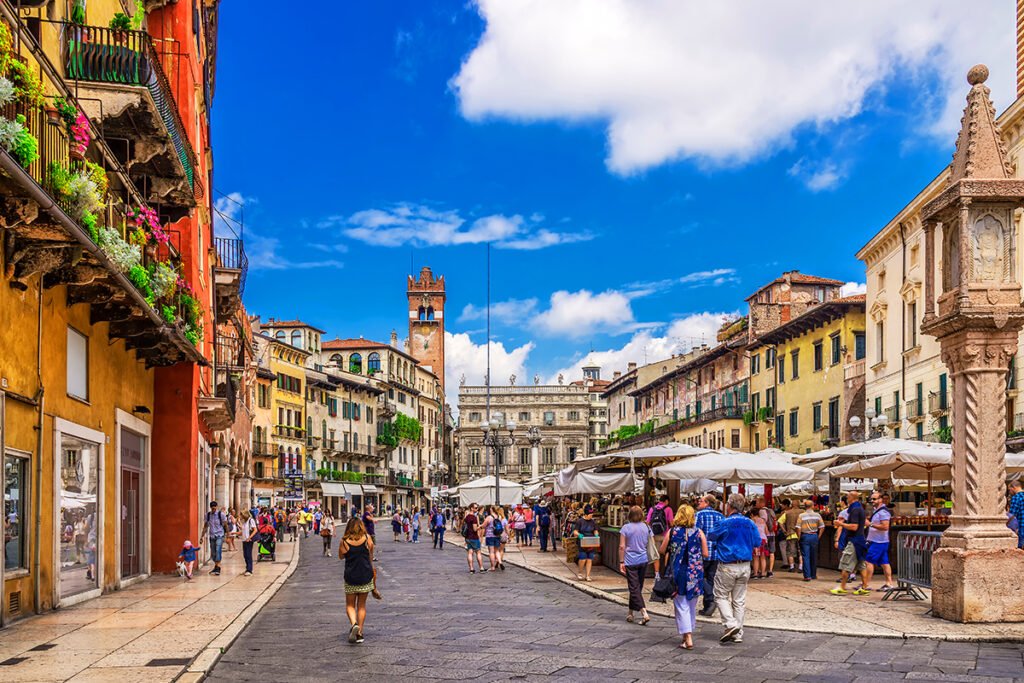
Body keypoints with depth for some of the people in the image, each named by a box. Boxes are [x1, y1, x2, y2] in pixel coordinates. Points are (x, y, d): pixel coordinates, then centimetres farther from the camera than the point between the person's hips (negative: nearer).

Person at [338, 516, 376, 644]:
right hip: (366, 576, 1)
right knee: (362, 605, 14)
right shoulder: (367, 538, -5)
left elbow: (340, 556, 8)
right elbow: (371, 557, 6)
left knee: (350, 604, 13)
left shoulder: (344, 541, -8)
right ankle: (359, 633, 12)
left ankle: (354, 624, -14)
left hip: (350, 577, -1)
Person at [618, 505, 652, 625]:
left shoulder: (626, 528, -7)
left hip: (630, 561, -4)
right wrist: (650, 559, 16)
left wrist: (621, 562, -3)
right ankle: (630, 614, 26)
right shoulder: (647, 527, 2)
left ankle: (644, 614, -18)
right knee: (638, 587, 16)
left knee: (634, 588, -3)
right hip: (643, 561, 4)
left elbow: (622, 546, -9)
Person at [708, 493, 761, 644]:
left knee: (721, 596, 8)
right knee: (739, 600, 11)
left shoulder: (724, 524, -12)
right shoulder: (750, 524, 2)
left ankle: (730, 624, -11)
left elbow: (711, 537, 2)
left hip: (727, 567, -5)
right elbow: (758, 542, 12)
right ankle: (738, 634, 13)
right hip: (745, 566, 5)